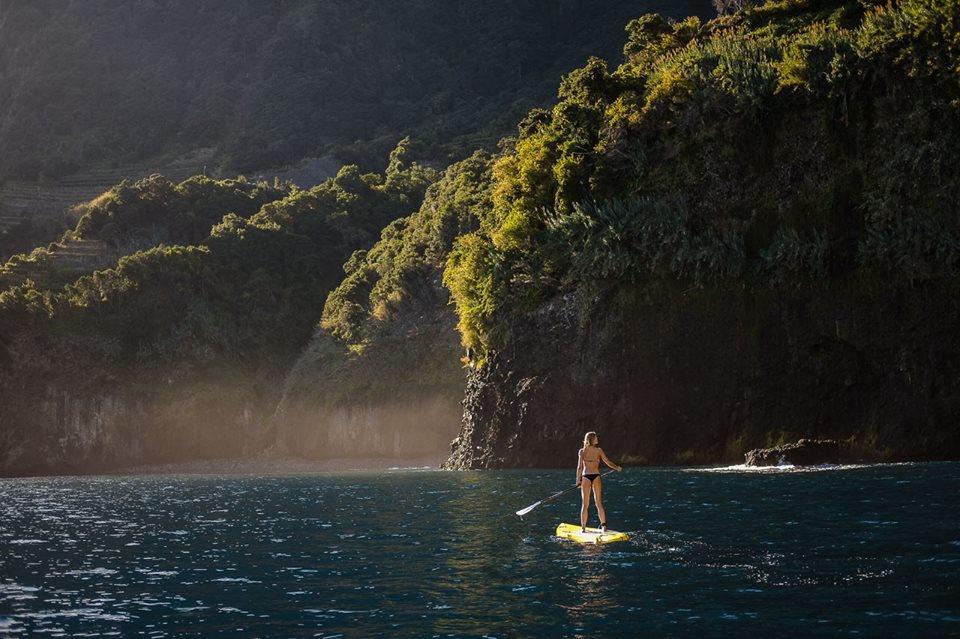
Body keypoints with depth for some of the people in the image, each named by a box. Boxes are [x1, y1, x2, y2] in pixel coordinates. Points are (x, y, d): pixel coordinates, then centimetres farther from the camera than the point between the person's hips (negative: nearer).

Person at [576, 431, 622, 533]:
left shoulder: (582, 451, 0)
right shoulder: (598, 450, 0)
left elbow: (579, 467, -4)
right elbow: (607, 462, 1)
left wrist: (578, 480, 0)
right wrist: (617, 468, 17)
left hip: (586, 477, 0)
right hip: (596, 476, 0)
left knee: (585, 504, 6)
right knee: (599, 503, 8)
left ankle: (583, 527, 4)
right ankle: (603, 524, -3)